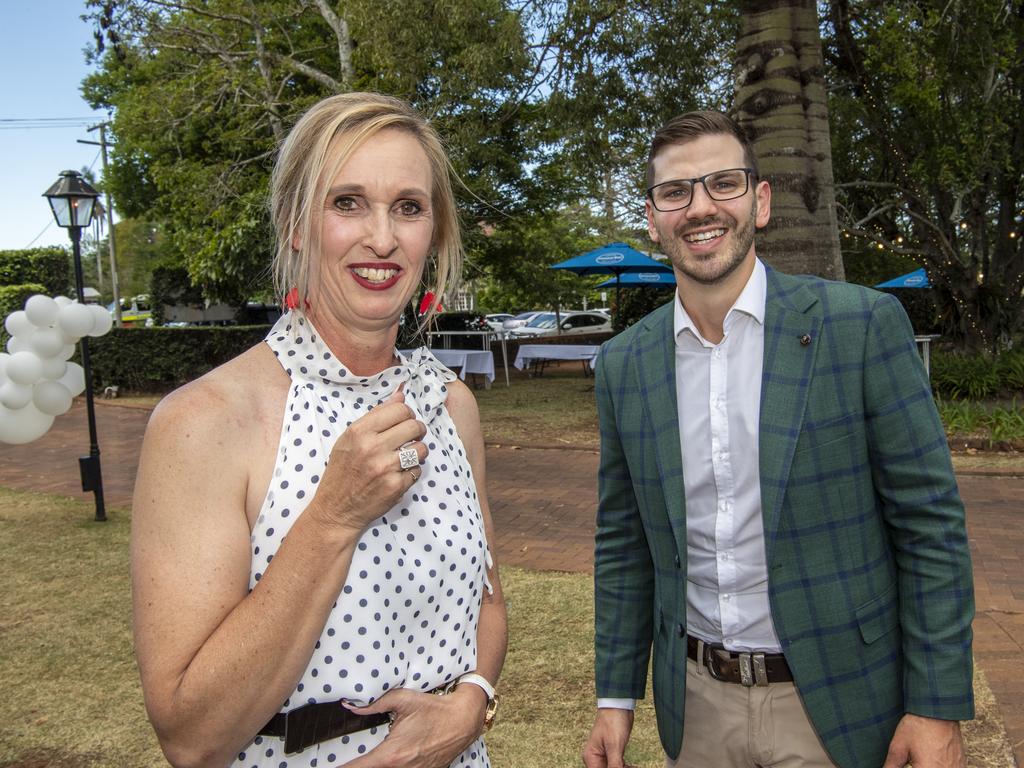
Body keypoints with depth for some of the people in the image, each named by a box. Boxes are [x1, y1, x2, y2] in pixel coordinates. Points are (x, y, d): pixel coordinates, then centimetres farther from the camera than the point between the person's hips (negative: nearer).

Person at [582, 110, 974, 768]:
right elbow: (623, 540, 5)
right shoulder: (624, 364, -1)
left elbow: (930, 520, -9)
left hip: (837, 704, -2)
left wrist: (938, 708, -10)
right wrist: (616, 696, 6)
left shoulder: (865, 325, -11)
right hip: (696, 702, 3)